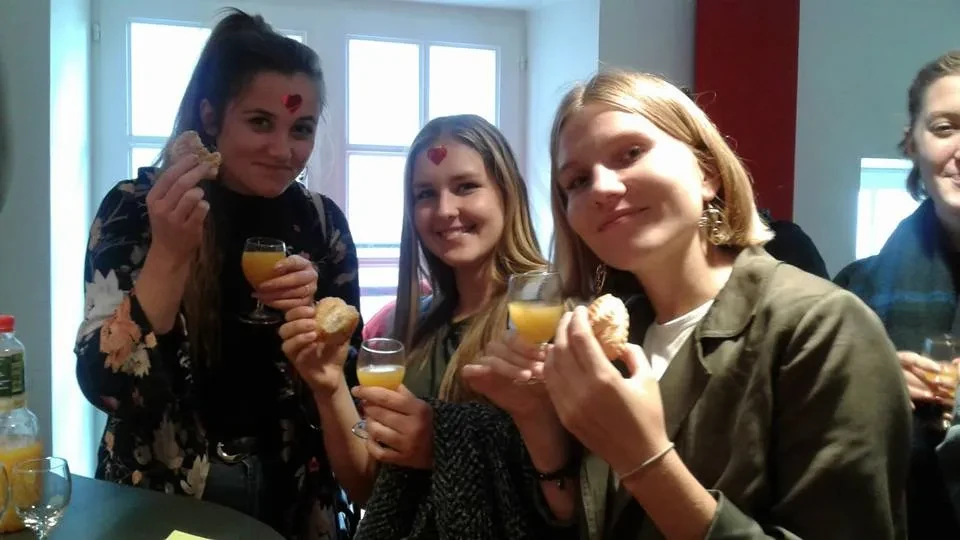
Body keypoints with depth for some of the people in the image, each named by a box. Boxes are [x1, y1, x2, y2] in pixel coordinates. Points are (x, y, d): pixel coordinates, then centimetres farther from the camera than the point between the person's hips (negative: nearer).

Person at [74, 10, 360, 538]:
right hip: (160, 497, -2)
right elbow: (103, 384, -19)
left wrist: (310, 311, -19)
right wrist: (170, 253, -30)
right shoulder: (135, 208, -11)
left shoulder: (320, 221, -4)